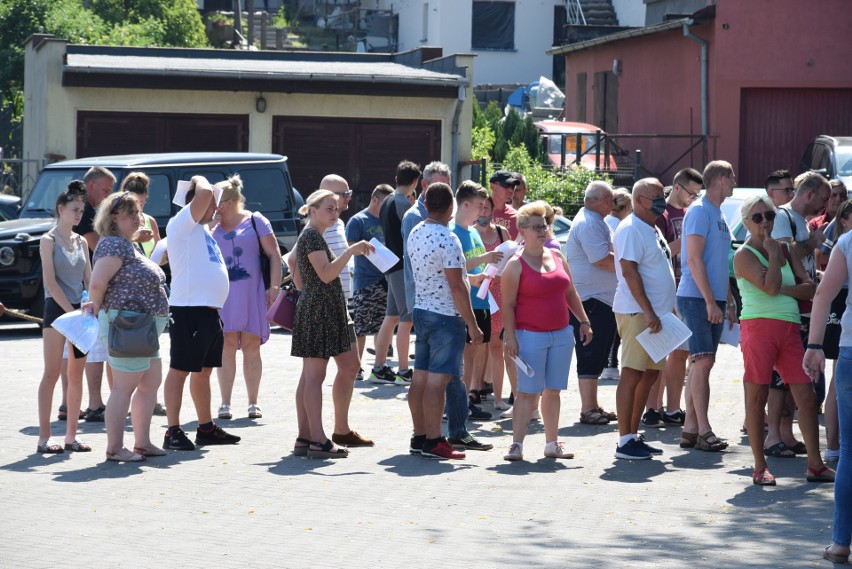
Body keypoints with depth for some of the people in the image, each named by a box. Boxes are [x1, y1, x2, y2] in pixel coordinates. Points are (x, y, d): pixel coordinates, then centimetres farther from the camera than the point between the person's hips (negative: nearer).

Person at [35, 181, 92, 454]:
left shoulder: (81, 242, 13)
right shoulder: (49, 240, -5)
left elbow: (89, 279, 11)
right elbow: (50, 282, -12)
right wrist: (71, 311, -17)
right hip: (56, 310, -6)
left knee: (77, 376, 6)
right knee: (52, 374, -5)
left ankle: (71, 436, 11)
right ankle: (44, 438, -4)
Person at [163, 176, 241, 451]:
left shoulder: (202, 228, 19)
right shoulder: (181, 224, -9)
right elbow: (204, 193, -22)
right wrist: (200, 181, -5)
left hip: (210, 310, 10)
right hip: (189, 308, -10)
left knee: (203, 371, 15)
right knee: (180, 369, -7)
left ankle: (206, 428, 23)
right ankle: (173, 432, -6)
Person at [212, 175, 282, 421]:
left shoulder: (255, 221, 2)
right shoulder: (213, 227, 11)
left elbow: (274, 254, 0)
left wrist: (274, 286, -7)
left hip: (252, 292, -2)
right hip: (223, 293, 2)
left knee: (251, 346, 3)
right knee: (227, 346, -1)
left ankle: (253, 403, 9)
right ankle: (225, 403, 2)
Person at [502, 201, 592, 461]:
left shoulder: (557, 256, 11)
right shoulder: (516, 265, -6)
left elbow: (571, 293, 18)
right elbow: (508, 304, -9)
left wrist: (584, 322, 14)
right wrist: (510, 336, -16)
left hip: (562, 334, 5)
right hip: (531, 335, -5)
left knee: (553, 391, 9)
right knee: (528, 392, -7)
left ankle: (552, 444, 16)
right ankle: (517, 444, -4)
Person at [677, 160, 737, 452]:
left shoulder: (718, 215, 18)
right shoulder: (700, 211, -10)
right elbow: (694, 259, -16)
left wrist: (729, 301, 19)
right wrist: (711, 301, -19)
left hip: (714, 300, 9)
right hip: (697, 298, -9)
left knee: (701, 364, 8)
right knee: (703, 362, -11)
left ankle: (690, 428, 10)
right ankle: (703, 431, -11)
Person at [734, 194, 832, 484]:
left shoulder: (787, 249, 16)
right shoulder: (744, 255, -3)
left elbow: (809, 287, 7)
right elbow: (770, 287, -17)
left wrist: (782, 289, -8)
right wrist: (773, 254, -5)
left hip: (790, 328, 6)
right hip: (759, 326, -6)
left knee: (806, 395, 1)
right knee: (757, 397, -2)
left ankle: (815, 465, 6)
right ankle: (760, 467, 5)